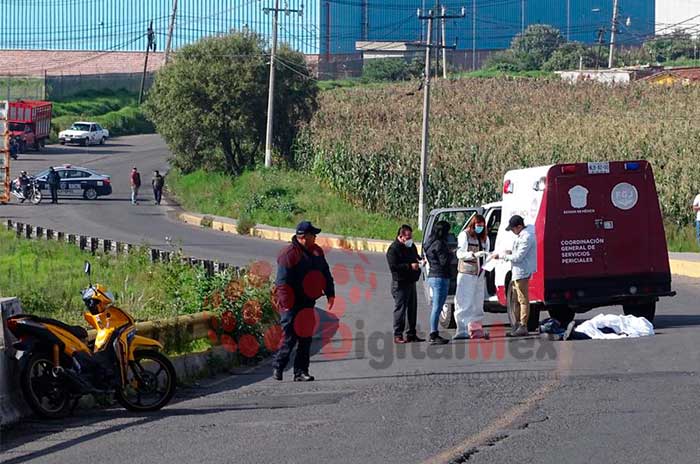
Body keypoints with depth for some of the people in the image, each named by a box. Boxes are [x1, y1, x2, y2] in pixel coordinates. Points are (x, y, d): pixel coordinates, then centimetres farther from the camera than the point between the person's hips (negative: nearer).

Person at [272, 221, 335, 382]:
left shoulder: (316, 251, 10)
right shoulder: (289, 254, -15)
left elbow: (325, 274, 20)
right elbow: (282, 281, -18)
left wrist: (330, 293, 13)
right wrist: (286, 303, -23)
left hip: (308, 302, 7)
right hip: (292, 304, -7)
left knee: (306, 338, 6)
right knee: (290, 337, -7)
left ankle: (301, 372, 11)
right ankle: (277, 367, 10)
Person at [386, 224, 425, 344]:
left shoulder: (411, 246, 14)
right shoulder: (393, 249, -12)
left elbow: (416, 257, 28)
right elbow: (393, 266, -20)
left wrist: (420, 261, 4)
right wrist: (410, 266, -23)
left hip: (411, 282, 8)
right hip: (400, 283, -8)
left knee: (412, 308, 11)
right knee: (400, 309, -7)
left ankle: (411, 334, 19)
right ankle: (398, 335, -5)